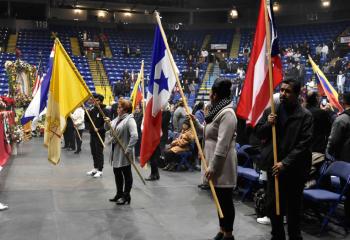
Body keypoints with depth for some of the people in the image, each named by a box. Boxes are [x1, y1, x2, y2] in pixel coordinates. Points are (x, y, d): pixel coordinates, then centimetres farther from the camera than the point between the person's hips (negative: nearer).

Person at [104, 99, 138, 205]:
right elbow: (107, 128, 19)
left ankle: (126, 196, 13)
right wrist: (107, 123, -3)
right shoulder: (117, 119, 11)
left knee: (126, 174, 4)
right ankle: (119, 193, 32)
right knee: (117, 172, 18)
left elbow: (134, 136, -27)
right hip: (116, 152, 9)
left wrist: (128, 149, -27)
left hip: (124, 153, -9)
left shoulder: (129, 120, -17)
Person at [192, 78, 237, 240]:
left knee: (225, 199, 0)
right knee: (220, 198, 17)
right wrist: (196, 123, 12)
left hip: (222, 165, -10)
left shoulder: (227, 113, -19)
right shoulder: (217, 111, 14)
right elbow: (208, 134, 23)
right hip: (215, 163, 10)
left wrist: (213, 167, -24)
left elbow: (222, 144, -24)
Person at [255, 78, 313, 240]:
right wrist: (267, 124, -11)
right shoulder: (270, 111, 5)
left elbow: (304, 144, -13)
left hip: (294, 169, -4)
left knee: (293, 208, 9)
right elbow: (258, 133, 11)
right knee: (272, 205, 14)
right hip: (273, 166, 4)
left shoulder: (305, 116, -8)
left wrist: (285, 163, -19)